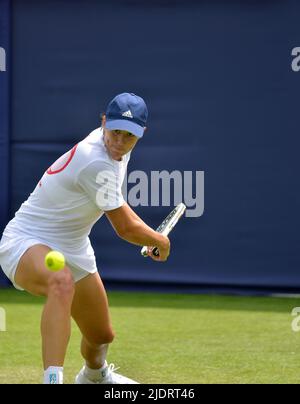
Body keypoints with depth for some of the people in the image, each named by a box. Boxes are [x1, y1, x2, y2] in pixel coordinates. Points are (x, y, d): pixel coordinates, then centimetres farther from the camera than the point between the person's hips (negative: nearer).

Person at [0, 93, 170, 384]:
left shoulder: (117, 151, 1)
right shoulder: (97, 163, -29)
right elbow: (125, 229, -19)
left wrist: (148, 235, 21)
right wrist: (160, 241, -1)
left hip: (73, 250, 10)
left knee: (102, 337, 22)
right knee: (62, 283, -45)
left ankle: (93, 375, 58)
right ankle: (53, 379, -55)